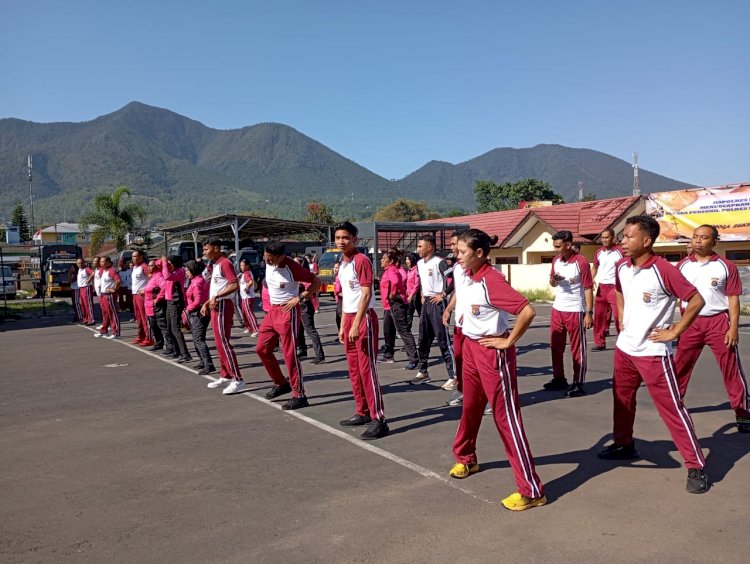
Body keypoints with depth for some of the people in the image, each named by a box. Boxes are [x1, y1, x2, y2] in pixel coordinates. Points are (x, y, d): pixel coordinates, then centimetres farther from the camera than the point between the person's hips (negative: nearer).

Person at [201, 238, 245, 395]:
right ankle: (225, 376, 21)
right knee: (220, 343, 13)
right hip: (216, 306, 10)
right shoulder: (215, 265, 17)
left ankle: (238, 380, -11)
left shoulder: (225, 263, -14)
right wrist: (206, 303, 15)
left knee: (223, 342, -12)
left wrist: (216, 297, -26)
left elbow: (235, 285, -24)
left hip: (223, 305, -10)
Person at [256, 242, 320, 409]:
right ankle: (281, 384, 26)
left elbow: (316, 282, -15)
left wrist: (299, 298, -20)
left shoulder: (292, 267, -20)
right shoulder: (268, 263, 1)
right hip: (272, 310, 8)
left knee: (289, 354, -7)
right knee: (262, 349, 10)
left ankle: (299, 396, 2)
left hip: (287, 311, -8)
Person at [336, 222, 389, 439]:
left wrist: (357, 324, -23)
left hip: (364, 318, -9)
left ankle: (379, 419, -5)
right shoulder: (342, 263, 14)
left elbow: (366, 294, -19)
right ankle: (362, 413, 24)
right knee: (354, 369, 13)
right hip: (349, 318, 9)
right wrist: (343, 325, 16)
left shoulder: (361, 260, -13)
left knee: (367, 369, -9)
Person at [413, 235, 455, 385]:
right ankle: (423, 372, 24)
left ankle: (453, 375, -2)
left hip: (437, 303, -8)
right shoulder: (420, 264, 12)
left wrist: (443, 294, -17)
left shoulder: (439, 262, -14)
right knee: (423, 339, 13)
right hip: (425, 303, 8)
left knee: (443, 339, -7)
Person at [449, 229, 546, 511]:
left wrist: (509, 342, -22)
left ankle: (531, 490, 3)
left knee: (506, 417, -5)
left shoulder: (492, 280, -24)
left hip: (492, 352, -8)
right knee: (470, 408, 22)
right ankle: (465, 459, 45)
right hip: (470, 348, 8)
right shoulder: (467, 275, 1)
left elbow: (528, 311, -33)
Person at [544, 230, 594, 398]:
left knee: (577, 349, 1)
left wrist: (589, 313, -16)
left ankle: (578, 384, 8)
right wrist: (553, 279, -8)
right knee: (556, 346, 13)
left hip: (575, 311, -7)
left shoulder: (581, 262, -14)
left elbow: (588, 288, -13)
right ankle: (559, 379, 26)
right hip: (557, 309, 7)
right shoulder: (555, 260, 6)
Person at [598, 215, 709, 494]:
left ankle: (696, 467, 6)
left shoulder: (663, 270, -19)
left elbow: (696, 300, -16)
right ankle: (624, 445, 38)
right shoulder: (621, 267, 2)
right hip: (624, 348, 7)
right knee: (622, 398, 18)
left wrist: (675, 331, -14)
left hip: (653, 352, -7)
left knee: (671, 408, -4)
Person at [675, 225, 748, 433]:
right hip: (691, 322, 3)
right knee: (680, 366, 9)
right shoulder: (682, 265, 4)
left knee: (732, 368, 1)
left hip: (718, 321, -2)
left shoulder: (726, 266, -3)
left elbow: (733, 298, -2)